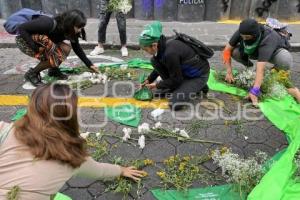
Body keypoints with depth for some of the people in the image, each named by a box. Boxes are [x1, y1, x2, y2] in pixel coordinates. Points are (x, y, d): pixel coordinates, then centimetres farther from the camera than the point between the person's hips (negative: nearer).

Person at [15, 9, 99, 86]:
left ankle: (53, 70, 10)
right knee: (55, 59, -27)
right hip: (24, 40, -7)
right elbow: (21, 28, -31)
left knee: (66, 49, -14)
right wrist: (35, 48, -33)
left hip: (41, 42, 7)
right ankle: (32, 74, -5)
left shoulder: (70, 31, -13)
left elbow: (77, 48, 0)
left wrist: (90, 65, -3)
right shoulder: (50, 24, -35)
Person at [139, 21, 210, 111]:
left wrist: (157, 85, -8)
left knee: (174, 104, -19)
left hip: (199, 74, -8)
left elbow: (176, 80, -20)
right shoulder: (163, 44, -9)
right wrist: (149, 80, 12)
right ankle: (171, 88, 6)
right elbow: (160, 66, 13)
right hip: (184, 70, 8)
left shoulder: (170, 52, -34)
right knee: (154, 61, -5)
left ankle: (199, 86, 3)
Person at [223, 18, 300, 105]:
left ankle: (277, 69, -1)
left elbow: (260, 69, -52)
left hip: (275, 50, -4)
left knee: (286, 63, -38)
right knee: (234, 52, -27)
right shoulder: (241, 32, -32)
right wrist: (229, 71, -32)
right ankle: (248, 66, 5)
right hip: (255, 51, 4)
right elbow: (227, 50, -24)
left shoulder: (267, 40, -43)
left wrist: (254, 91, -60)